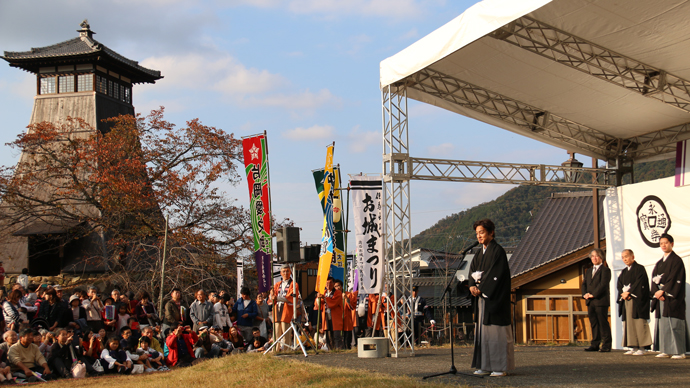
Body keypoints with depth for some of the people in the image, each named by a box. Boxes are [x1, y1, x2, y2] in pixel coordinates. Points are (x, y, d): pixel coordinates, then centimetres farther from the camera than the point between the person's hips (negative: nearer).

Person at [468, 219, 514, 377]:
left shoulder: (498, 251, -9)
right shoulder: (480, 254, 16)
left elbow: (496, 275, -16)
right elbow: (473, 271, 11)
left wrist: (481, 288, -16)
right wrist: (472, 286, -7)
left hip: (494, 298, -8)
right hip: (482, 297, 8)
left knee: (496, 332, -6)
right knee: (483, 332, 8)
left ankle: (500, 367, -2)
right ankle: (485, 366, 13)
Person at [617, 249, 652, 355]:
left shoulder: (639, 269, -2)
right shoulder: (623, 272, 20)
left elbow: (639, 283, -13)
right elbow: (619, 285, 14)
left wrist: (628, 293, -14)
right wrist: (623, 294, -6)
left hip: (637, 301, -7)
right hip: (626, 301, 7)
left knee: (638, 323, -10)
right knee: (629, 324, 4)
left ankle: (641, 348, -10)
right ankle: (634, 347, 7)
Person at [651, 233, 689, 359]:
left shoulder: (676, 260, -3)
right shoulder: (659, 263, 19)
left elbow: (675, 278, -12)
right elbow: (654, 278, 10)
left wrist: (663, 291, -15)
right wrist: (656, 292, -7)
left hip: (672, 297, -7)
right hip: (660, 296, 7)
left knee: (674, 324, -10)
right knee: (662, 324, 3)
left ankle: (679, 351, -9)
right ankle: (666, 350, 6)